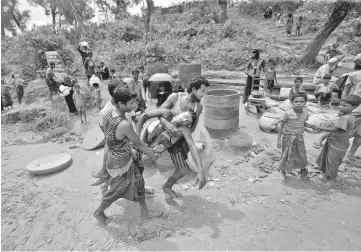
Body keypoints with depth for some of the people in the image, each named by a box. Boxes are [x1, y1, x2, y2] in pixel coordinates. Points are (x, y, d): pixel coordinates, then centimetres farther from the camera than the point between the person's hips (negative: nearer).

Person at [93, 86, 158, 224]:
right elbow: (139, 144, -20)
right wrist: (154, 156, -6)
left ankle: (143, 208, 44)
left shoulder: (110, 114, -9)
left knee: (138, 182, 22)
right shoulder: (125, 124, -34)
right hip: (120, 166, -7)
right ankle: (99, 212, 47)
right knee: (115, 191, 19)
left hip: (116, 159, 7)